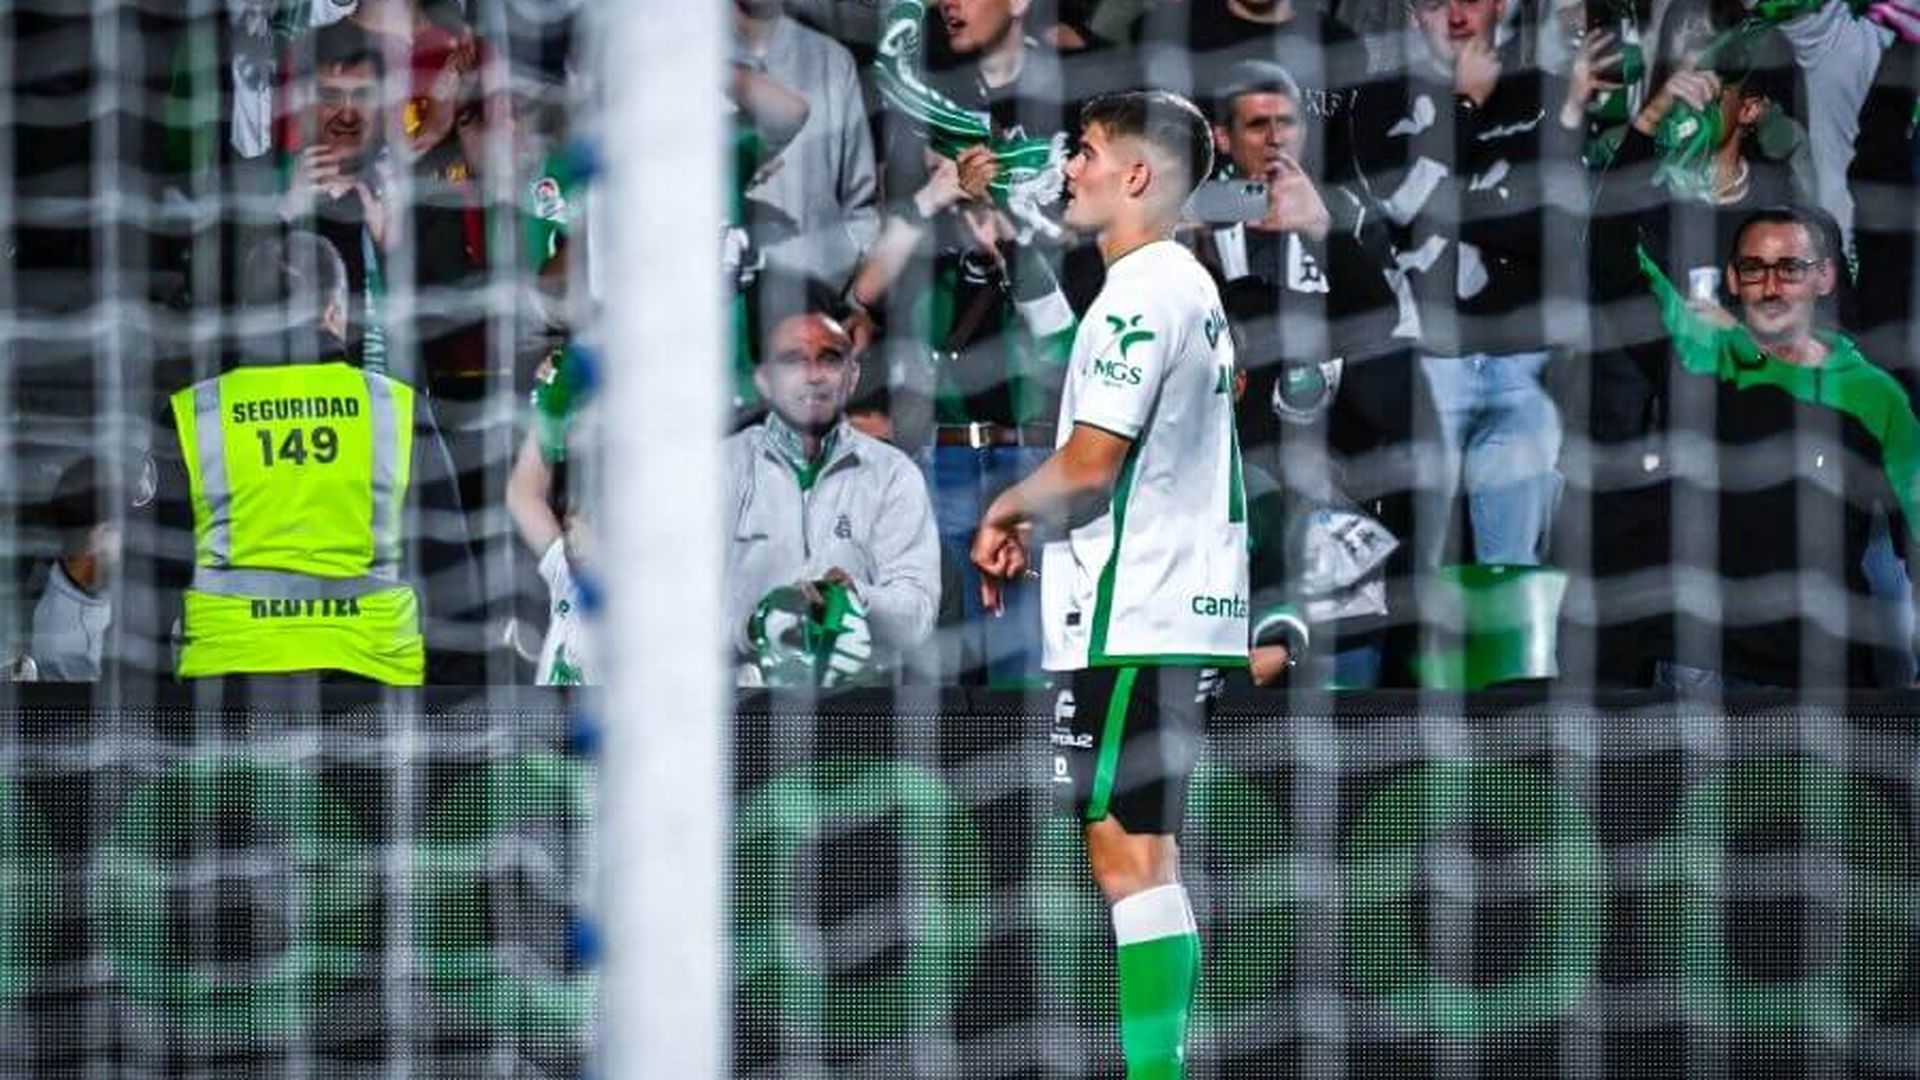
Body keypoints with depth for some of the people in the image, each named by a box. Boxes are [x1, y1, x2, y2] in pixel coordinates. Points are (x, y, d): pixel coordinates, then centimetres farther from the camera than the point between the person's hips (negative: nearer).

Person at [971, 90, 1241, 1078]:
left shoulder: (1140, 292, -14)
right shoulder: (1191, 286, 18)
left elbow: (1089, 465, -19)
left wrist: (1004, 512, -1)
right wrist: (1036, 530, 18)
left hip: (1131, 619, -10)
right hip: (1184, 608, 10)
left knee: (1128, 856, -11)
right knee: (1146, 857, 13)